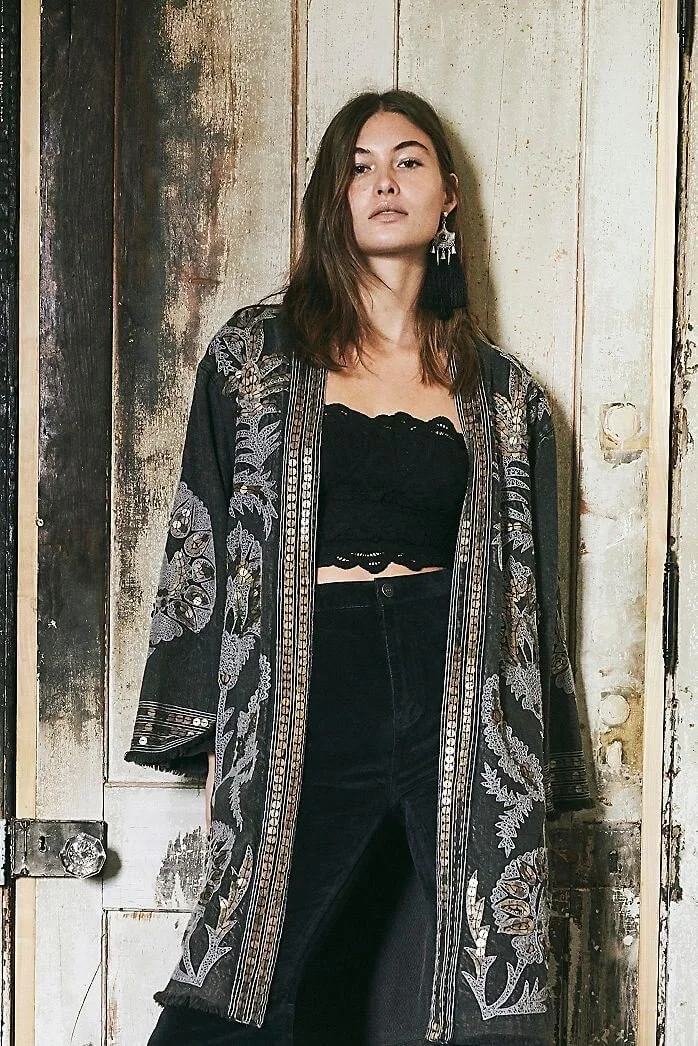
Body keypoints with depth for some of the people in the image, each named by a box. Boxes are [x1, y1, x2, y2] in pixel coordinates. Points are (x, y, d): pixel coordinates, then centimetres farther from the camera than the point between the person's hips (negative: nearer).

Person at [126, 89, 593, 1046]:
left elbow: (528, 583, 12)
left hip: (462, 714, 1)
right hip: (305, 710, 0)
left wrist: (542, 776, 9)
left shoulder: (502, 392, 11)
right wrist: (216, 746, 0)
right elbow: (205, 550, 6)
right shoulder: (255, 355, 8)